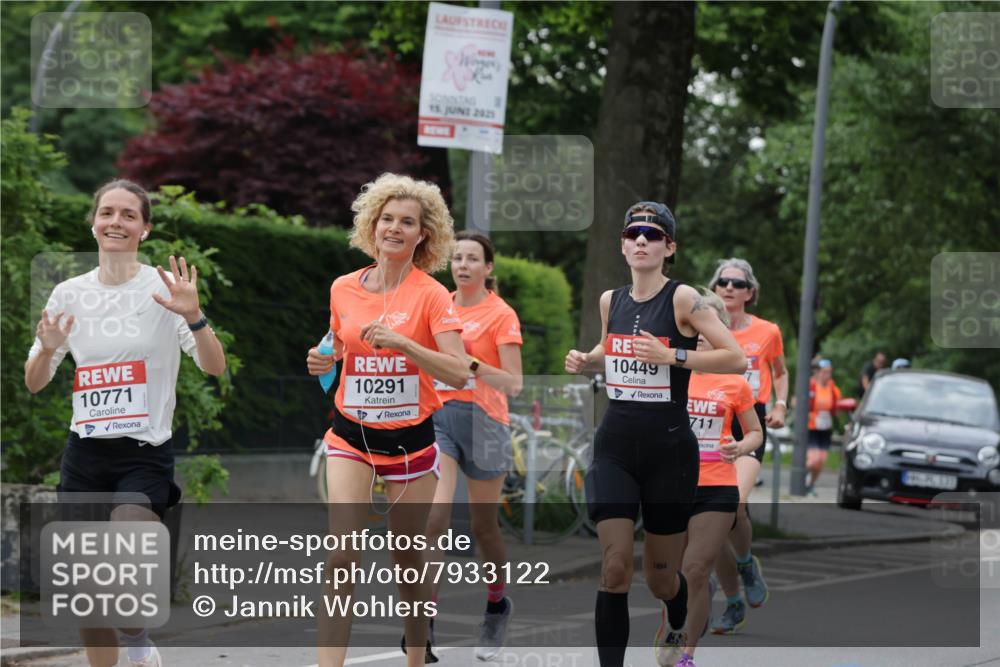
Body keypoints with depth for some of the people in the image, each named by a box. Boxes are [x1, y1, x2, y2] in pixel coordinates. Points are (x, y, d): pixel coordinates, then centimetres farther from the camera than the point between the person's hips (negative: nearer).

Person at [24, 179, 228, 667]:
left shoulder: (164, 288, -4)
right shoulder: (69, 294, 7)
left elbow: (214, 367, -11)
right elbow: (34, 383, 10)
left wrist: (193, 317, -28)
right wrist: (47, 349, -11)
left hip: (145, 456, -4)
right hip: (84, 456, 4)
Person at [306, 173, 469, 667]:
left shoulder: (431, 295, -9)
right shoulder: (343, 289, 3)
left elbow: (458, 373, -18)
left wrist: (400, 342, -29)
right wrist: (323, 362, -1)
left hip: (409, 438, -2)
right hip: (351, 436, 2)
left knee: (409, 560, 7)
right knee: (341, 554, -14)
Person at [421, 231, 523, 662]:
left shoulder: (501, 315, -4)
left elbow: (513, 384, -10)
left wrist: (474, 366, -23)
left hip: (482, 421, -3)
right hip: (438, 417, 3)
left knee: (484, 526, 7)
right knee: (433, 518, -15)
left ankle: (497, 604, 32)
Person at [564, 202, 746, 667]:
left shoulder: (682, 299, -10)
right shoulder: (610, 300, 6)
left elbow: (736, 359, -14)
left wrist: (672, 355, -23)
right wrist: (586, 361, 6)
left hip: (669, 449, -3)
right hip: (615, 448, 3)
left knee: (661, 576, 11)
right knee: (614, 567, -14)